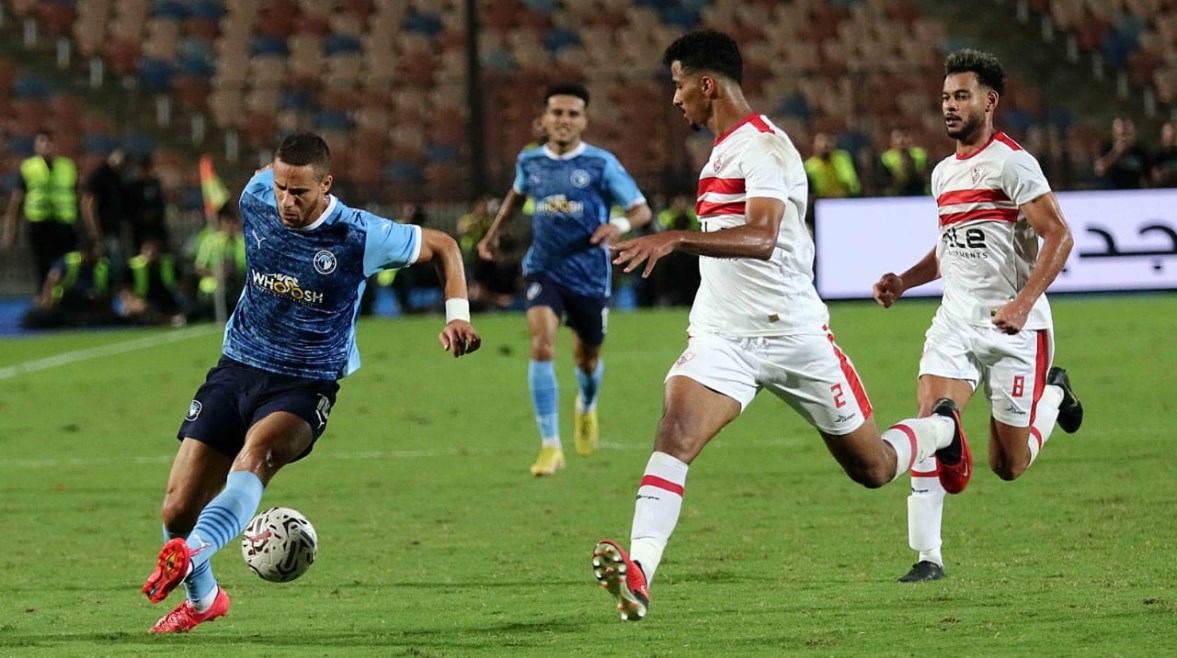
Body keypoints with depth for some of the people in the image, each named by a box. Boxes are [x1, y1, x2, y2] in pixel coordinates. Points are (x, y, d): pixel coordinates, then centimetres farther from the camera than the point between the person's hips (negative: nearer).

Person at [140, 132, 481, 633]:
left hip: (304, 387, -4)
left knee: (256, 452, -38)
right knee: (178, 509, -2)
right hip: (237, 367, 4)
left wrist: (457, 316, -11)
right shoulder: (256, 198, -5)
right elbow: (263, 178, 22)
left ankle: (189, 554, -58)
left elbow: (443, 246, 0)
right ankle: (201, 598, 27)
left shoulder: (361, 238, -14)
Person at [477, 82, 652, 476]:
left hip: (589, 274, -1)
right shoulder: (529, 162, 2)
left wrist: (621, 225, -29)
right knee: (541, 344, -23)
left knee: (587, 357, 15)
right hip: (544, 269, 1)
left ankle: (587, 408, 54)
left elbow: (641, 210, -8)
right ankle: (550, 447, -21)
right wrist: (493, 233, 28)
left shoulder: (601, 164, -9)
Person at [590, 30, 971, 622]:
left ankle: (941, 429, 44)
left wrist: (676, 239, -44)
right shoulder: (724, 151, 12)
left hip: (793, 336, -7)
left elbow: (762, 239, -34)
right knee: (674, 433, -23)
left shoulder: (762, 146, -17)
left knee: (873, 469, 10)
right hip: (722, 338, 7)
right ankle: (638, 575, -37)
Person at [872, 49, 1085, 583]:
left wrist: (1023, 302, -27)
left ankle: (1053, 393, 33)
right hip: (955, 323, 6)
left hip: (1014, 328, -6)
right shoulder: (943, 173, 13)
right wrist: (905, 281, 11)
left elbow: (1059, 237, -16)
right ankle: (927, 556, -12)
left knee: (1008, 465, 2)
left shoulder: (1010, 162, -11)